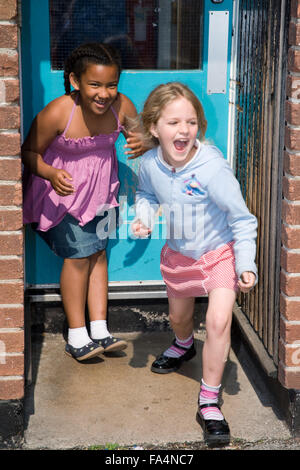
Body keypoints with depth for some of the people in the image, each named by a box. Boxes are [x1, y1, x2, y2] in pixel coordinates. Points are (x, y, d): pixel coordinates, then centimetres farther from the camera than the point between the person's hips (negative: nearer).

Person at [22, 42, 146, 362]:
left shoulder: (121, 107, -19)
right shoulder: (56, 113, -30)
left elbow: (140, 136, -1)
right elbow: (30, 152, -17)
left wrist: (142, 144, -26)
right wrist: (51, 174, -37)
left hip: (98, 189, 5)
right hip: (61, 191, -4)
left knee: (98, 252, 6)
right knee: (79, 254, -8)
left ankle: (99, 331, 14)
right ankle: (77, 337, 5)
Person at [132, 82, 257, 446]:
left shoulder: (212, 167, -31)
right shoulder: (149, 165, -16)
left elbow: (241, 219, -21)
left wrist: (246, 264, -24)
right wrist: (143, 217, -12)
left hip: (220, 253, -5)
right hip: (178, 253, 5)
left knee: (218, 321, -21)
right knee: (178, 317, 25)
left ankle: (209, 402, -4)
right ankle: (184, 346, 63)